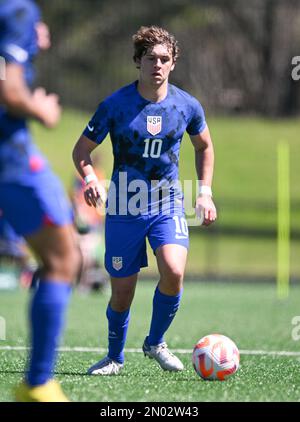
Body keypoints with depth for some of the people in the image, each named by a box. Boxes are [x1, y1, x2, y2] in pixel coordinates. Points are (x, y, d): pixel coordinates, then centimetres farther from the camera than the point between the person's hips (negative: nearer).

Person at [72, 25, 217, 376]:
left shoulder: (186, 106, -2)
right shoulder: (115, 105, -9)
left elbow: (204, 146, 17)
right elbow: (81, 150, 1)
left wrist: (205, 192, 8)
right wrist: (90, 180, -19)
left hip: (167, 204, 1)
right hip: (124, 208, -1)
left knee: (173, 271, -24)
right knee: (122, 291, 2)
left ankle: (155, 342, 2)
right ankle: (115, 357, 29)